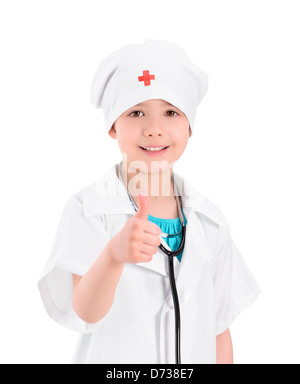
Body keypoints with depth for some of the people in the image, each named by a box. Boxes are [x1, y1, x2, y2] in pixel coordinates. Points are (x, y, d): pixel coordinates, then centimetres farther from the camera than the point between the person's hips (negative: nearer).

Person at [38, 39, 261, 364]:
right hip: (112, 359, -2)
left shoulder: (210, 222, -5)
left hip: (195, 357, 3)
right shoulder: (88, 210, -15)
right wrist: (114, 254, -41)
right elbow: (86, 313, -25)